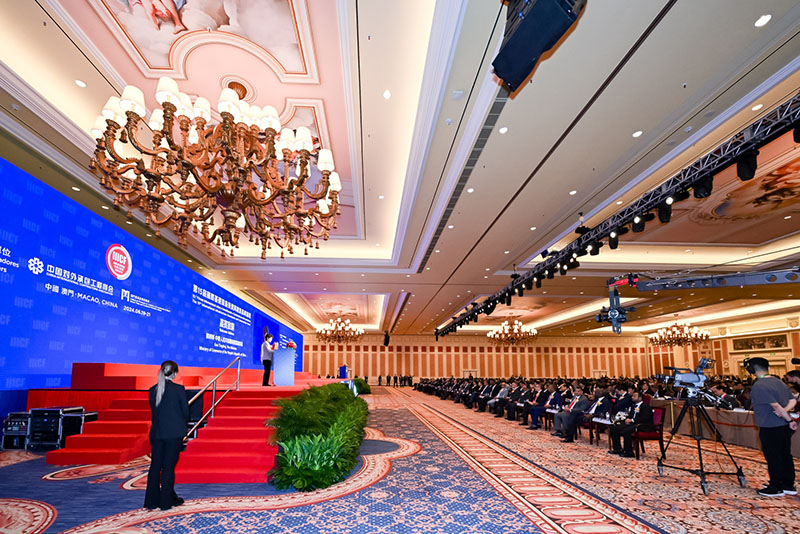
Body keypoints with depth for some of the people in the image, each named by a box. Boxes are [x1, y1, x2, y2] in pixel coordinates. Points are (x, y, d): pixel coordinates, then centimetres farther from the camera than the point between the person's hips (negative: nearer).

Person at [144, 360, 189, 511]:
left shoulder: (152, 390, 3)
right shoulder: (178, 389, -11)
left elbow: (153, 411, 9)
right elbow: (185, 411, -5)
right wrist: (182, 424, 14)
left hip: (156, 432, 4)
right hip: (174, 433, -4)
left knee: (155, 465, 11)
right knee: (169, 466, 4)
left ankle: (151, 501, 18)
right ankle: (166, 501, 11)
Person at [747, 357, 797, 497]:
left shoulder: (758, 386, -19)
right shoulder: (779, 381, 6)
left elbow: (776, 406, -21)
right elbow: (792, 401, 7)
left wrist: (789, 420, -11)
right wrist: (785, 411, -7)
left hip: (770, 428, -8)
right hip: (784, 426, 8)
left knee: (773, 458, 4)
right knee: (785, 456, 17)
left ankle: (776, 488, 14)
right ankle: (789, 486, 27)